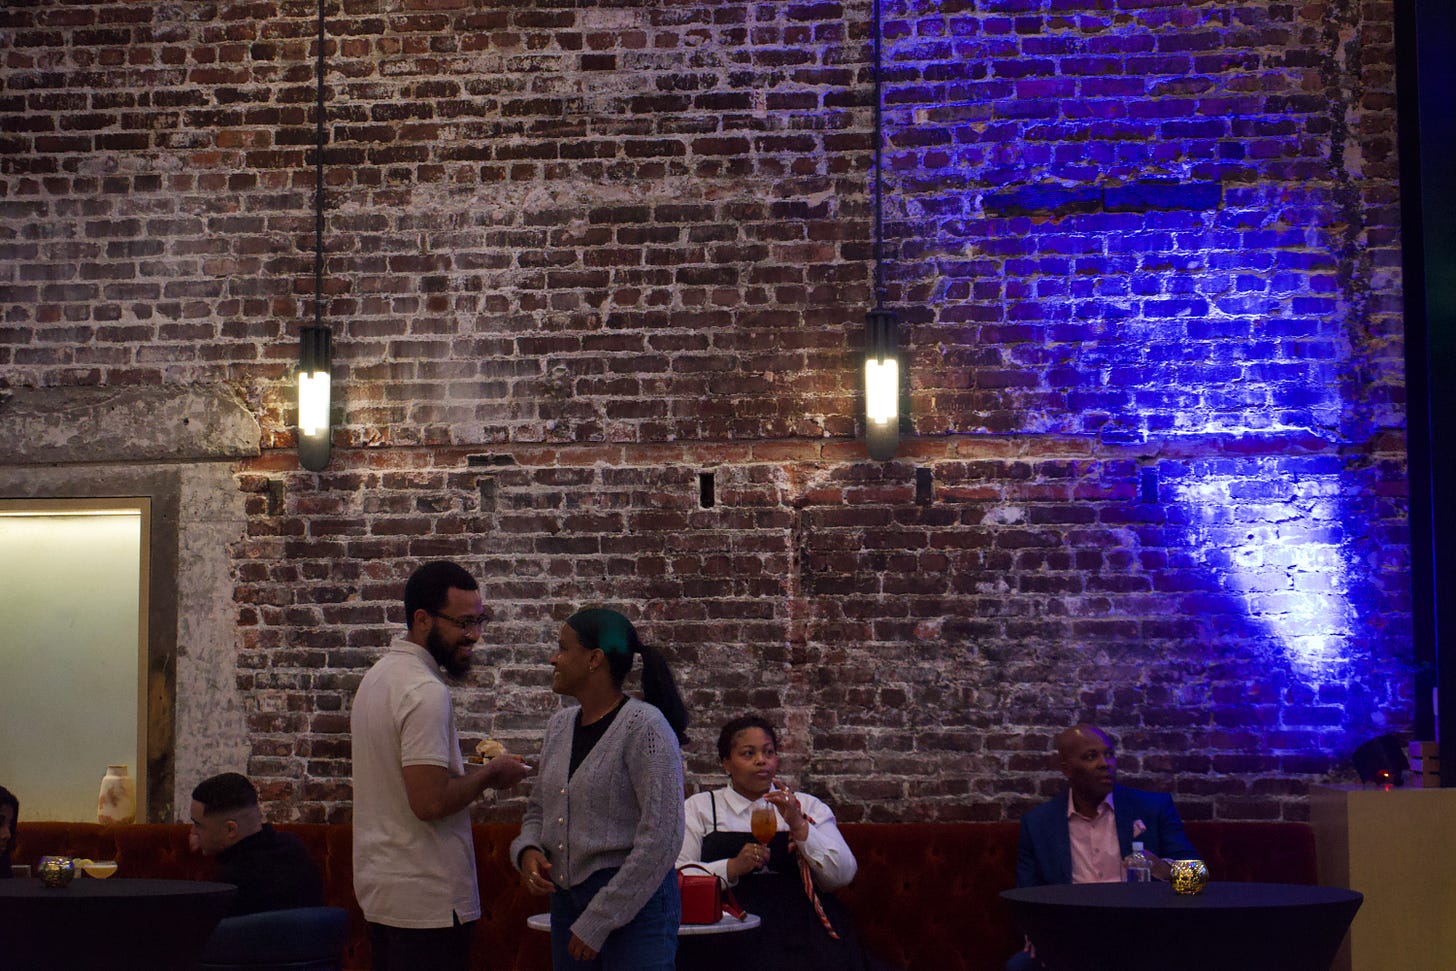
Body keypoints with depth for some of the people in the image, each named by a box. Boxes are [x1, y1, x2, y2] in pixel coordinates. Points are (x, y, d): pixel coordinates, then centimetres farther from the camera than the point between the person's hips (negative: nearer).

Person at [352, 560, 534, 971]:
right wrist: (488, 774, -9)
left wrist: (473, 772, 11)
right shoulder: (426, 692, -19)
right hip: (426, 898, -10)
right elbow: (430, 802, -25)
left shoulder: (381, 673, 13)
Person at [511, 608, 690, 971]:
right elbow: (538, 808, 20)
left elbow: (661, 836, -18)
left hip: (635, 902, -7)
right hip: (566, 898, 7)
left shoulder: (644, 726, -14)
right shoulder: (560, 725, 9)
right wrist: (528, 850, -3)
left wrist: (597, 922, -16)